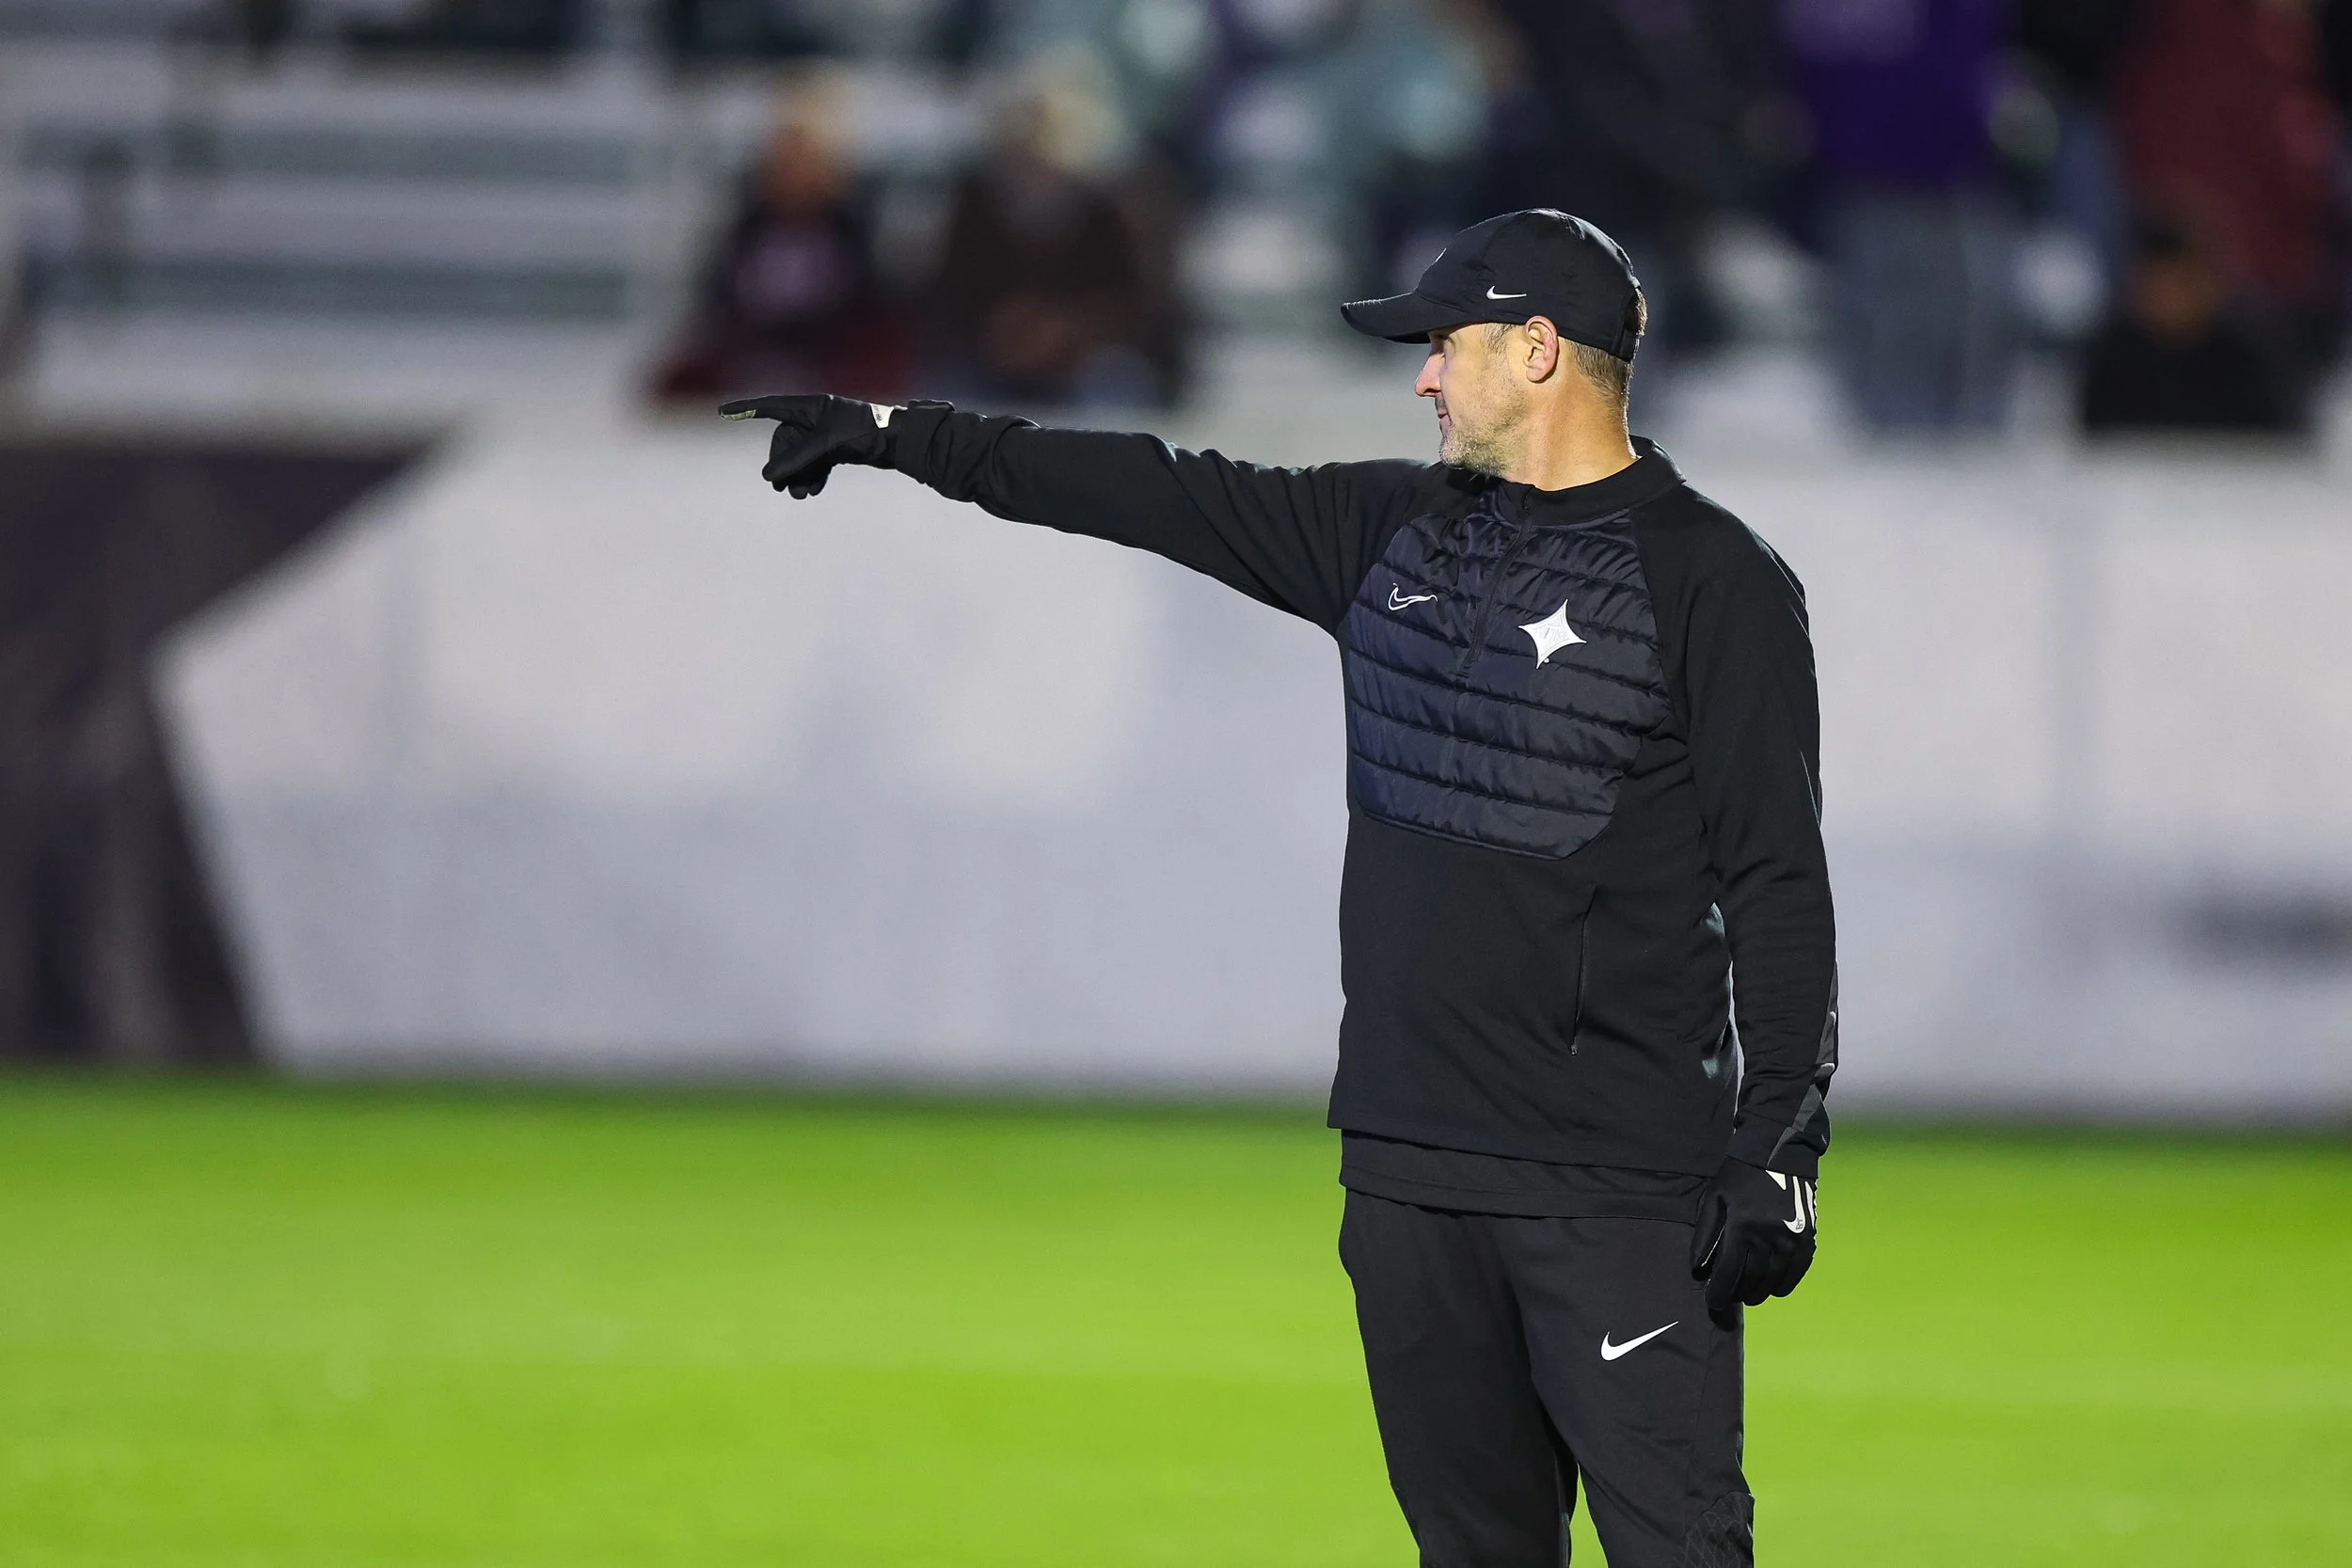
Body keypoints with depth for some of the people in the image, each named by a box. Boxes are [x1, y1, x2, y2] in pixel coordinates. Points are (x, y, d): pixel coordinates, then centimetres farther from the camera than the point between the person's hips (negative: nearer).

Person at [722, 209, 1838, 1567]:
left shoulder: (1716, 581, -5)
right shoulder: (1392, 532, 14)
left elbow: (1778, 881, -8)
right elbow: (1166, 495, 20)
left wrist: (1782, 1147, -14)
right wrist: (894, 436, 21)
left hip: (1620, 1197, -7)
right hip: (1409, 1171, 7)